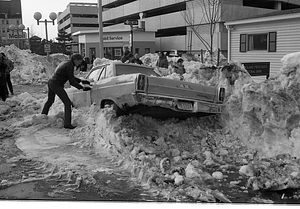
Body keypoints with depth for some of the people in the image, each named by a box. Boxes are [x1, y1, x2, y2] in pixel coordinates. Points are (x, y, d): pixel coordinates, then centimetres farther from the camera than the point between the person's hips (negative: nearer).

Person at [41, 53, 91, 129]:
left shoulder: (65, 62, 15)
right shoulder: (70, 66, -15)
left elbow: (71, 77, 23)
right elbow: (72, 82, -15)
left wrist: (81, 80, 18)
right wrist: (82, 88, -8)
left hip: (50, 82, 10)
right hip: (57, 85, -10)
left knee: (50, 101, 30)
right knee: (68, 103, -6)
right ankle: (67, 124, -7)